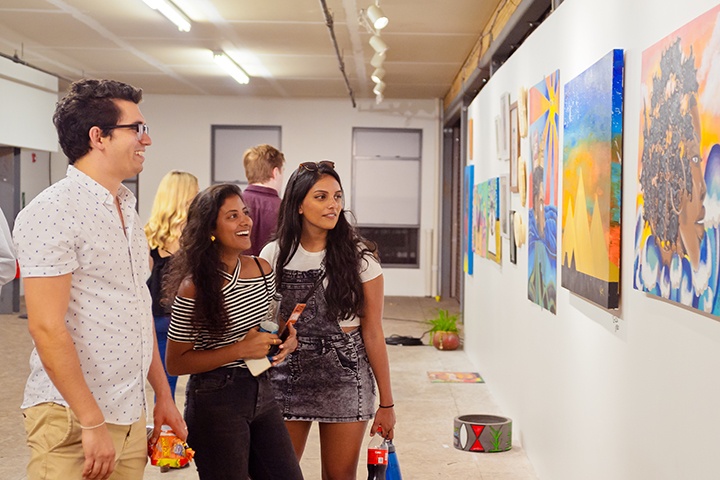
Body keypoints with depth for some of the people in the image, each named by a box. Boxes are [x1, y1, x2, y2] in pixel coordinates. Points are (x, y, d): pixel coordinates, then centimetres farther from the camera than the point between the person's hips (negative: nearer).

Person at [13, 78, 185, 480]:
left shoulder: (127, 210, 14)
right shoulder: (53, 213, -13)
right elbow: (47, 328, -18)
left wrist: (163, 396, 16)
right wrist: (92, 423, -19)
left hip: (131, 416, 8)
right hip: (73, 417, -7)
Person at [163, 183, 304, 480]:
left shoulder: (262, 269, 3)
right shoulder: (195, 288, -16)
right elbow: (175, 363, -13)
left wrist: (287, 340, -4)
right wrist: (240, 350, -20)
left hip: (261, 392, 6)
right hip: (215, 402, -6)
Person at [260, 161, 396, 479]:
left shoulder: (359, 257, -5)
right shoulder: (275, 256, 0)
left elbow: (372, 333, -4)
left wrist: (386, 403, -3)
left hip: (345, 379, -1)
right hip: (287, 378, 1)